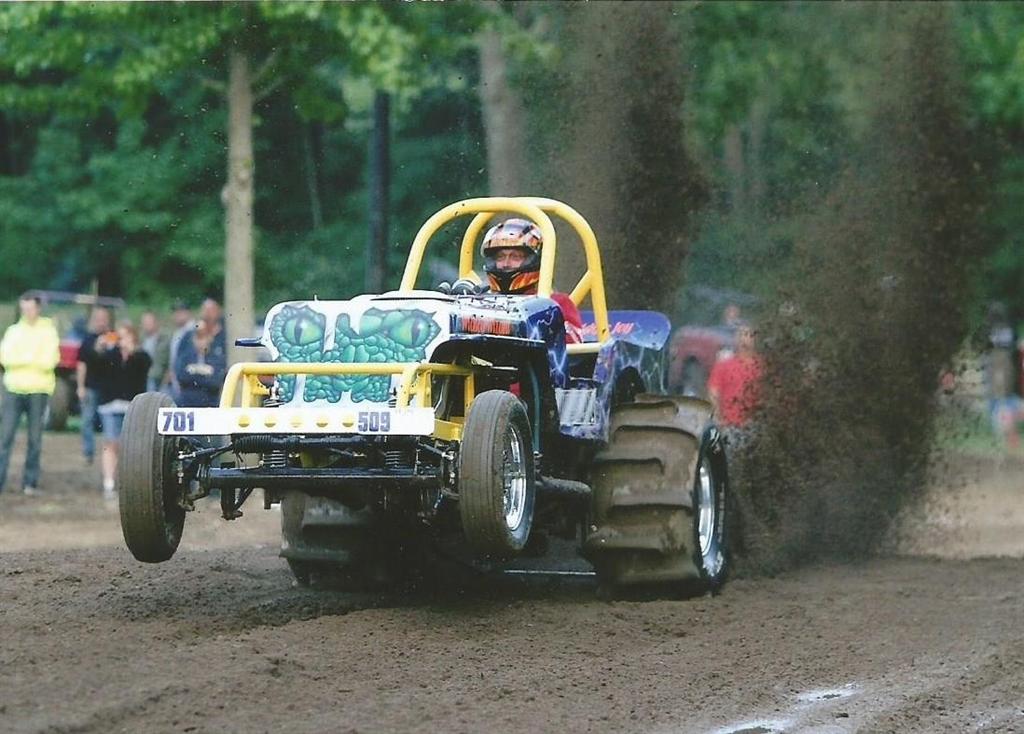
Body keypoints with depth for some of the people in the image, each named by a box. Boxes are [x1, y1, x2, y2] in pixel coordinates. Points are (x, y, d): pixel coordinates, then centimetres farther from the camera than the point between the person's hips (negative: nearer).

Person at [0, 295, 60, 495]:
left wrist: (20, 359, -5)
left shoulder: (48, 331, 4)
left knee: (35, 439, 1)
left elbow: (49, 361, -8)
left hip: (38, 390, -1)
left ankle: (30, 482, 7)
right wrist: (34, 359, -9)